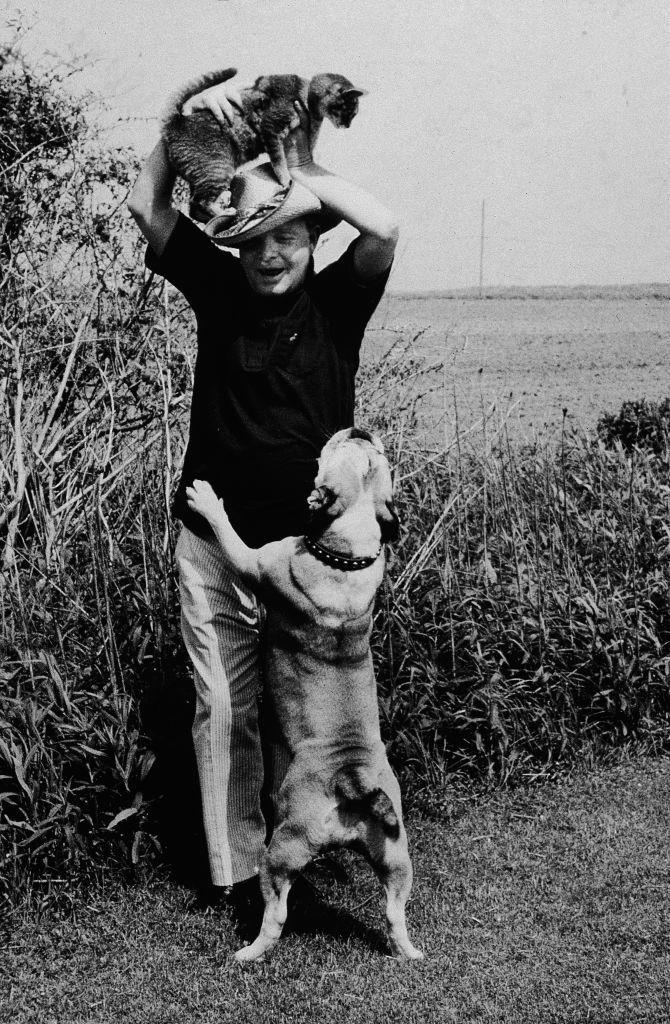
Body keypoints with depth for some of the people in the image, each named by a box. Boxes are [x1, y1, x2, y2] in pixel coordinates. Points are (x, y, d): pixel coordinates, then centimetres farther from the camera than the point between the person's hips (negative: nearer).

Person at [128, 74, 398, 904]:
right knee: (225, 711, 7)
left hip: (307, 545, -1)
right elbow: (145, 208, -4)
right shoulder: (218, 284, 2)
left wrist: (294, 173, -26)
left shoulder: (336, 300, -4)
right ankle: (237, 868, 19)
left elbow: (383, 229, -22)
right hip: (213, 544, 2)